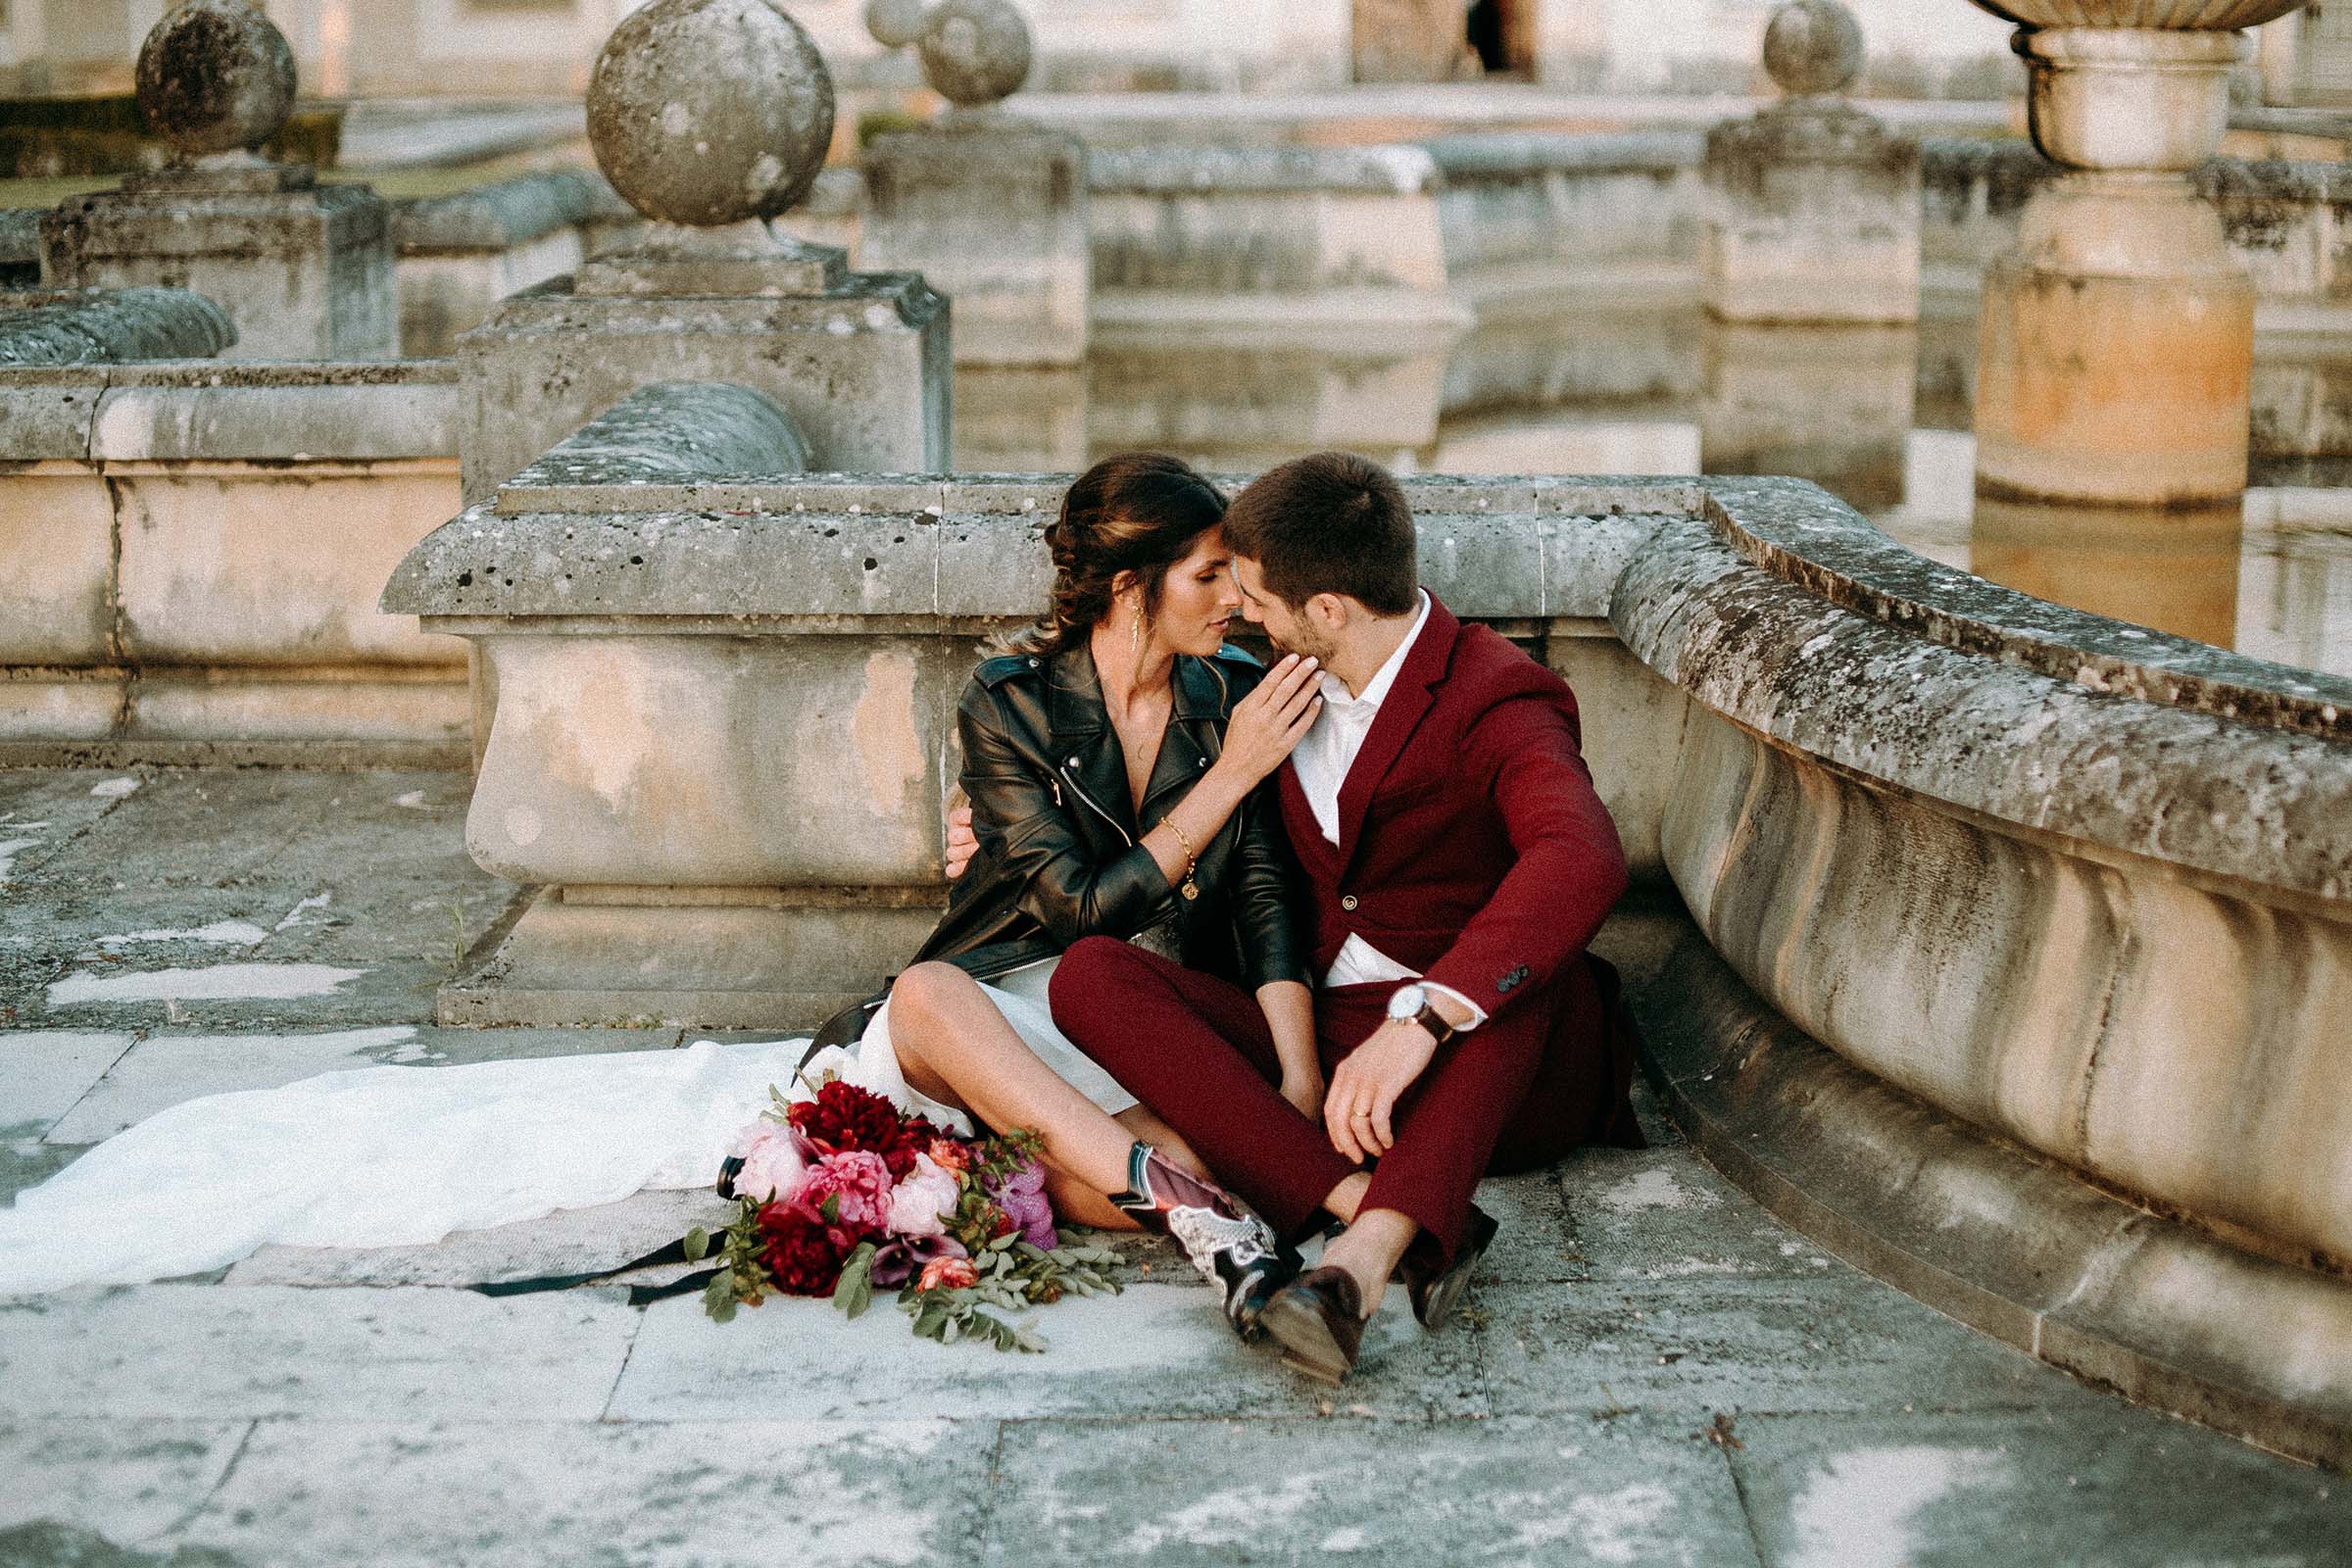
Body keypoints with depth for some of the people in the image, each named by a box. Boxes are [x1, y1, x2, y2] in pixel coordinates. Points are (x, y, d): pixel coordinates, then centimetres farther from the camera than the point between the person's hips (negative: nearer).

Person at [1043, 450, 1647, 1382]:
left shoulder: (1497, 703, -13)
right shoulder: (1295, 684, 11)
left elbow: (1582, 861, -35)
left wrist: (1420, 1019, -46)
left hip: (1479, 1065, -6)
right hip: (1312, 1047, 6)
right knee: (1089, 974, -17)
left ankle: (1366, 1252, -53)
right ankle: (1370, 1203, -36)